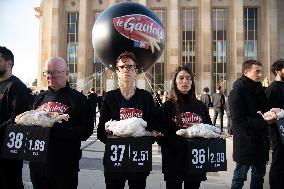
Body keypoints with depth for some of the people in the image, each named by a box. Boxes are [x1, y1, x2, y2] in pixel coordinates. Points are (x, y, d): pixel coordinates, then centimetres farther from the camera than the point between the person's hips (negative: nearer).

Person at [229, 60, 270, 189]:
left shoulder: (259, 89, 11)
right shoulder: (238, 91, -13)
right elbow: (239, 119, -21)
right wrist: (263, 122, -26)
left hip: (260, 140, 8)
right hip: (245, 142, -7)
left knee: (259, 174, 17)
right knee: (240, 176, 5)